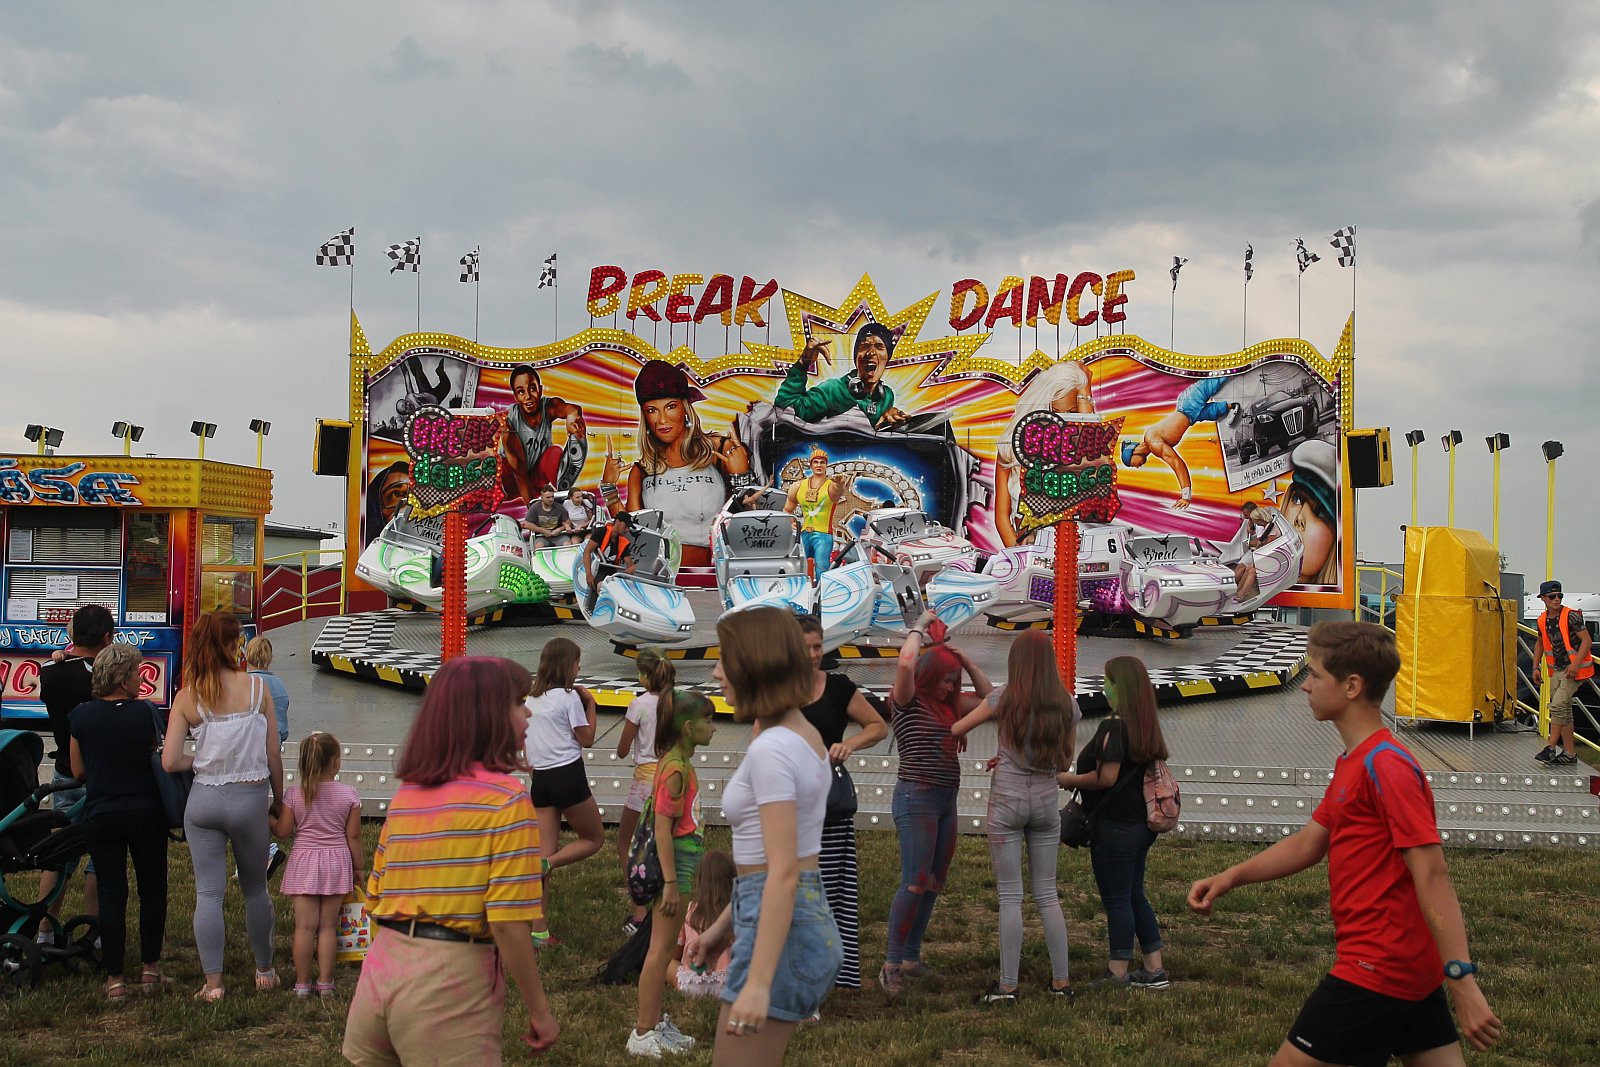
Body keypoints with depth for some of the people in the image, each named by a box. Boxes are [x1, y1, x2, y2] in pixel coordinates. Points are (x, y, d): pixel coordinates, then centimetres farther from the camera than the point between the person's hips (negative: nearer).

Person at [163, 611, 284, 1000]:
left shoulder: (186, 697, -4)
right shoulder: (256, 687, -8)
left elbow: (170, 761, -9)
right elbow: (273, 755, -3)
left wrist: (200, 760, 11)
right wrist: (280, 800, 9)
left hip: (203, 800, 1)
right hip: (250, 798, 0)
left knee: (208, 893, 6)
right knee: (255, 889, 16)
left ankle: (212, 983, 6)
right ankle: (265, 972, 28)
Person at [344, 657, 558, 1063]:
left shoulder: (406, 794, 11)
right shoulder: (505, 797, -10)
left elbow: (375, 898, 15)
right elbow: (509, 920, -16)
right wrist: (539, 1010, -8)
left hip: (382, 970, 7)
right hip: (451, 981, -7)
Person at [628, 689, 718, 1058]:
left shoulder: (681, 763, 10)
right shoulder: (676, 768, -19)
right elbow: (663, 828, -21)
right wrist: (670, 883, -23)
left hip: (683, 860, 10)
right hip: (675, 861, -10)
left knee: (667, 947, 16)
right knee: (661, 948, -3)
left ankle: (654, 1021, 25)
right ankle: (644, 1033, 3)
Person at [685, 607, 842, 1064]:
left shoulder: (771, 748, -18)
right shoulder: (803, 735, 11)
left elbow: (783, 872, -23)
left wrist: (758, 981, -24)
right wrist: (723, 925, 23)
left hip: (782, 927, -10)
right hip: (811, 919, 10)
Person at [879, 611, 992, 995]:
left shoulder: (948, 705, 14)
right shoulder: (907, 702, -7)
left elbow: (987, 695, 22)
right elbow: (906, 663, -25)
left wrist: (962, 657, 11)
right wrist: (920, 628, -8)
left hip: (946, 801, 8)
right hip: (917, 797, -8)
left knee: (934, 884, 10)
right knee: (915, 883, -12)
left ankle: (911, 957, 18)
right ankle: (892, 964, -6)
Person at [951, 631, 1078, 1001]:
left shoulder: (1005, 700, -8)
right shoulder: (1067, 706, 0)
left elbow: (955, 730, 2)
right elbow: (1064, 762, 9)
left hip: (1007, 801, -3)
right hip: (1046, 801, 3)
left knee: (1010, 896, 1)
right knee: (1047, 894, 12)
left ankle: (1007, 985, 3)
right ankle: (1061, 981, 15)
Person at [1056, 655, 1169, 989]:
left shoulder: (1113, 726, -17)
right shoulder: (1146, 725, 10)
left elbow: (1106, 777, -22)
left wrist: (1070, 780, -7)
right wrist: (1080, 777, 20)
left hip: (1115, 825, -9)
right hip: (1141, 823, 9)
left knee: (1116, 899, -1)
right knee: (1134, 895, 16)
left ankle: (1118, 972, 5)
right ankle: (1155, 969, 20)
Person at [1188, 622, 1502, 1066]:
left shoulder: (1386, 766, -18)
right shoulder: (1352, 763, 13)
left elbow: (1432, 876, -23)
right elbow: (1307, 844, 19)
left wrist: (1462, 981, -27)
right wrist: (1230, 877, 9)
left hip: (1377, 971, -9)